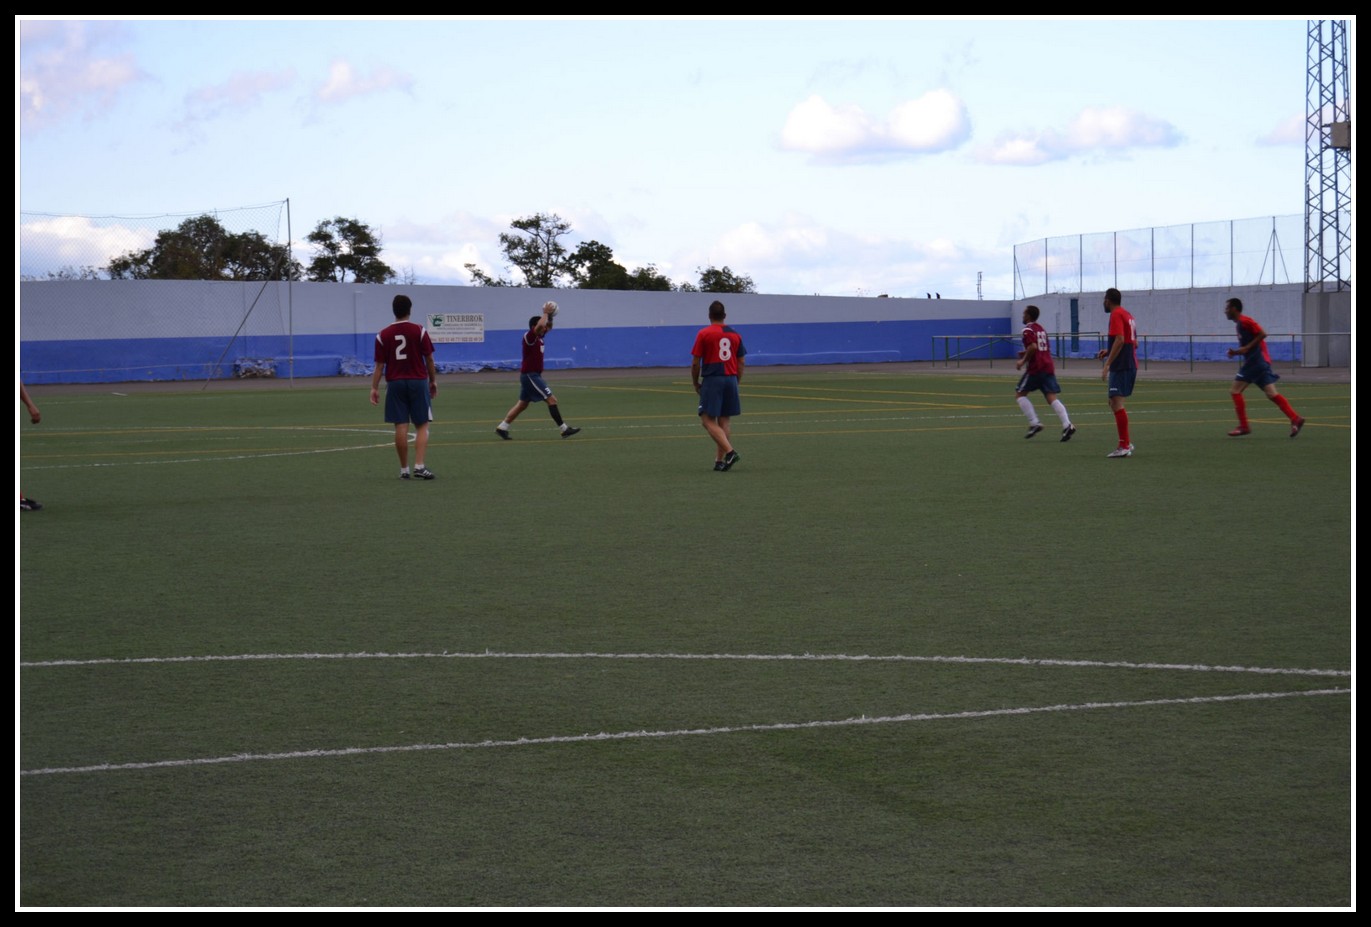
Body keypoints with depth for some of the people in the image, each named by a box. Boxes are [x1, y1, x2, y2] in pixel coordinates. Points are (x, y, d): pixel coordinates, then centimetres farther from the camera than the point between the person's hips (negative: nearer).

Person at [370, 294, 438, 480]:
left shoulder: (383, 335, 1)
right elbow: (429, 359, -1)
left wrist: (375, 388, 5)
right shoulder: (419, 331, -4)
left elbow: (380, 365, 0)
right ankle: (419, 466, -10)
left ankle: (404, 469, 6)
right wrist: (433, 381, 10)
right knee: (422, 426, 3)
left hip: (395, 383, 2)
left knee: (401, 427, 2)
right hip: (418, 382, -2)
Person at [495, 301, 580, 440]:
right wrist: (546, 313, -19)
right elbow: (540, 325, -34)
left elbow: (548, 327, 27)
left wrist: (549, 316, 9)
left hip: (533, 375, 10)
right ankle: (563, 429, -10)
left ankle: (502, 427, 15)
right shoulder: (529, 337, -15)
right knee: (551, 399, -10)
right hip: (530, 375, -10)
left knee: (522, 404, 13)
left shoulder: (538, 337, 11)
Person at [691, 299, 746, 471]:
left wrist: (696, 384, 8)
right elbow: (741, 363, 10)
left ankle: (729, 451, -20)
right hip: (731, 380, 5)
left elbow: (695, 363, -3)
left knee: (708, 420, -3)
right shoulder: (735, 335, 9)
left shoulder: (703, 334, -3)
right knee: (724, 421, 9)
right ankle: (720, 460, 8)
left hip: (711, 380, -5)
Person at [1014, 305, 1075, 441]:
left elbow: (1033, 347, -22)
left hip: (1035, 368, -7)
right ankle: (1067, 425, -17)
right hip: (1049, 367, 7)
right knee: (1052, 398, 0)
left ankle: (1034, 423, -4)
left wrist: (1023, 360, -11)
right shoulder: (1042, 329, 20)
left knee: (1019, 394, 7)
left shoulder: (1028, 329, -7)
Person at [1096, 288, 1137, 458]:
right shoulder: (1128, 315, 18)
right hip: (1131, 365, 10)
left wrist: (1107, 364, -23)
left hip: (1120, 366, -10)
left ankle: (1124, 446, -15)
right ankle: (1125, 443, 16)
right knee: (1114, 403, 16)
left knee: (1116, 403, -12)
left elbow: (1119, 340, -22)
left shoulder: (1116, 315, -10)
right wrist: (1109, 351, 22)